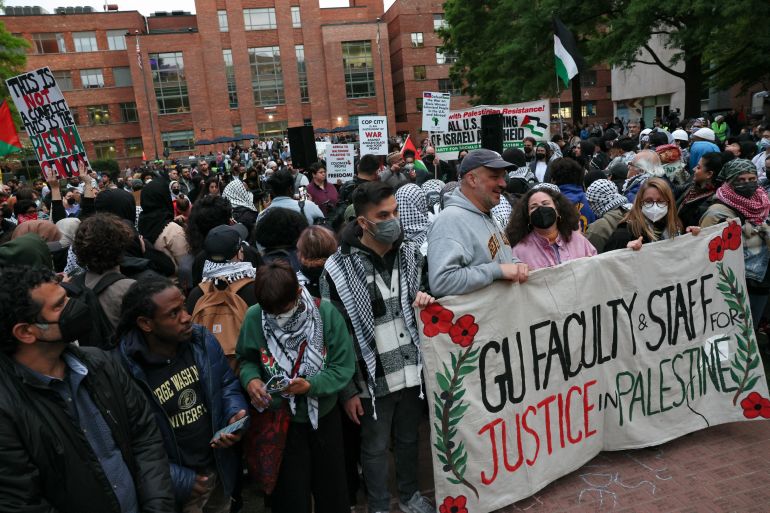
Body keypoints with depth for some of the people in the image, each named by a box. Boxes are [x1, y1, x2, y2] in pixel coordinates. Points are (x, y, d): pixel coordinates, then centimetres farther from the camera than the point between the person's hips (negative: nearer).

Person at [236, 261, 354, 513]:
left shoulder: (326, 312, -20)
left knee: (332, 488, 20)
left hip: (324, 415, 1)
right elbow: (246, 359, 0)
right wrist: (250, 379, -21)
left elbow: (344, 366, -16)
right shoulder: (254, 317, -17)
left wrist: (311, 385, -30)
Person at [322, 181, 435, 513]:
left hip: (410, 370, 4)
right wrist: (347, 389, -9)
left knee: (408, 439, 22)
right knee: (375, 448, 14)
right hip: (372, 378, -4)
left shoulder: (410, 253, 0)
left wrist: (426, 299, -8)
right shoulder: (340, 268, -15)